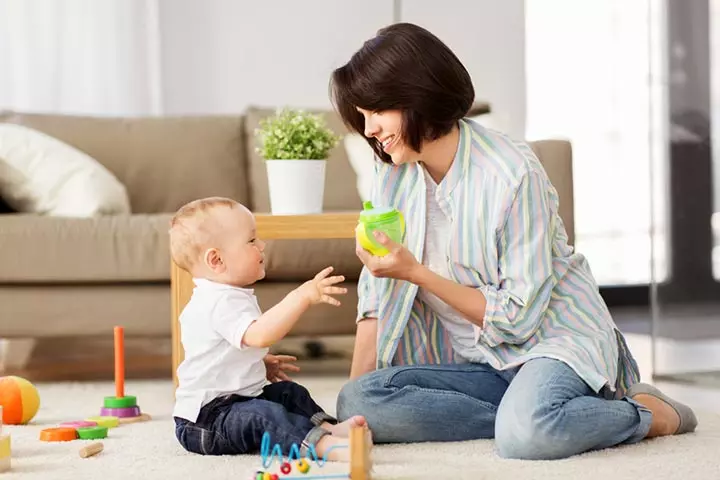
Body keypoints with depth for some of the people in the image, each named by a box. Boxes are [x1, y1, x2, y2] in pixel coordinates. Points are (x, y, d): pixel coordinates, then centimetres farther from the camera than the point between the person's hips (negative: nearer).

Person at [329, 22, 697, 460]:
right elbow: (377, 295, 4)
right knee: (358, 402, -22)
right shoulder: (394, 173, 1)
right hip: (479, 363, 6)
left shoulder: (512, 173, -18)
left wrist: (416, 272, -23)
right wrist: (354, 393, -7)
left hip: (556, 338, -6)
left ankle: (645, 412, -8)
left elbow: (517, 317, -18)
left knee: (524, 434, -39)